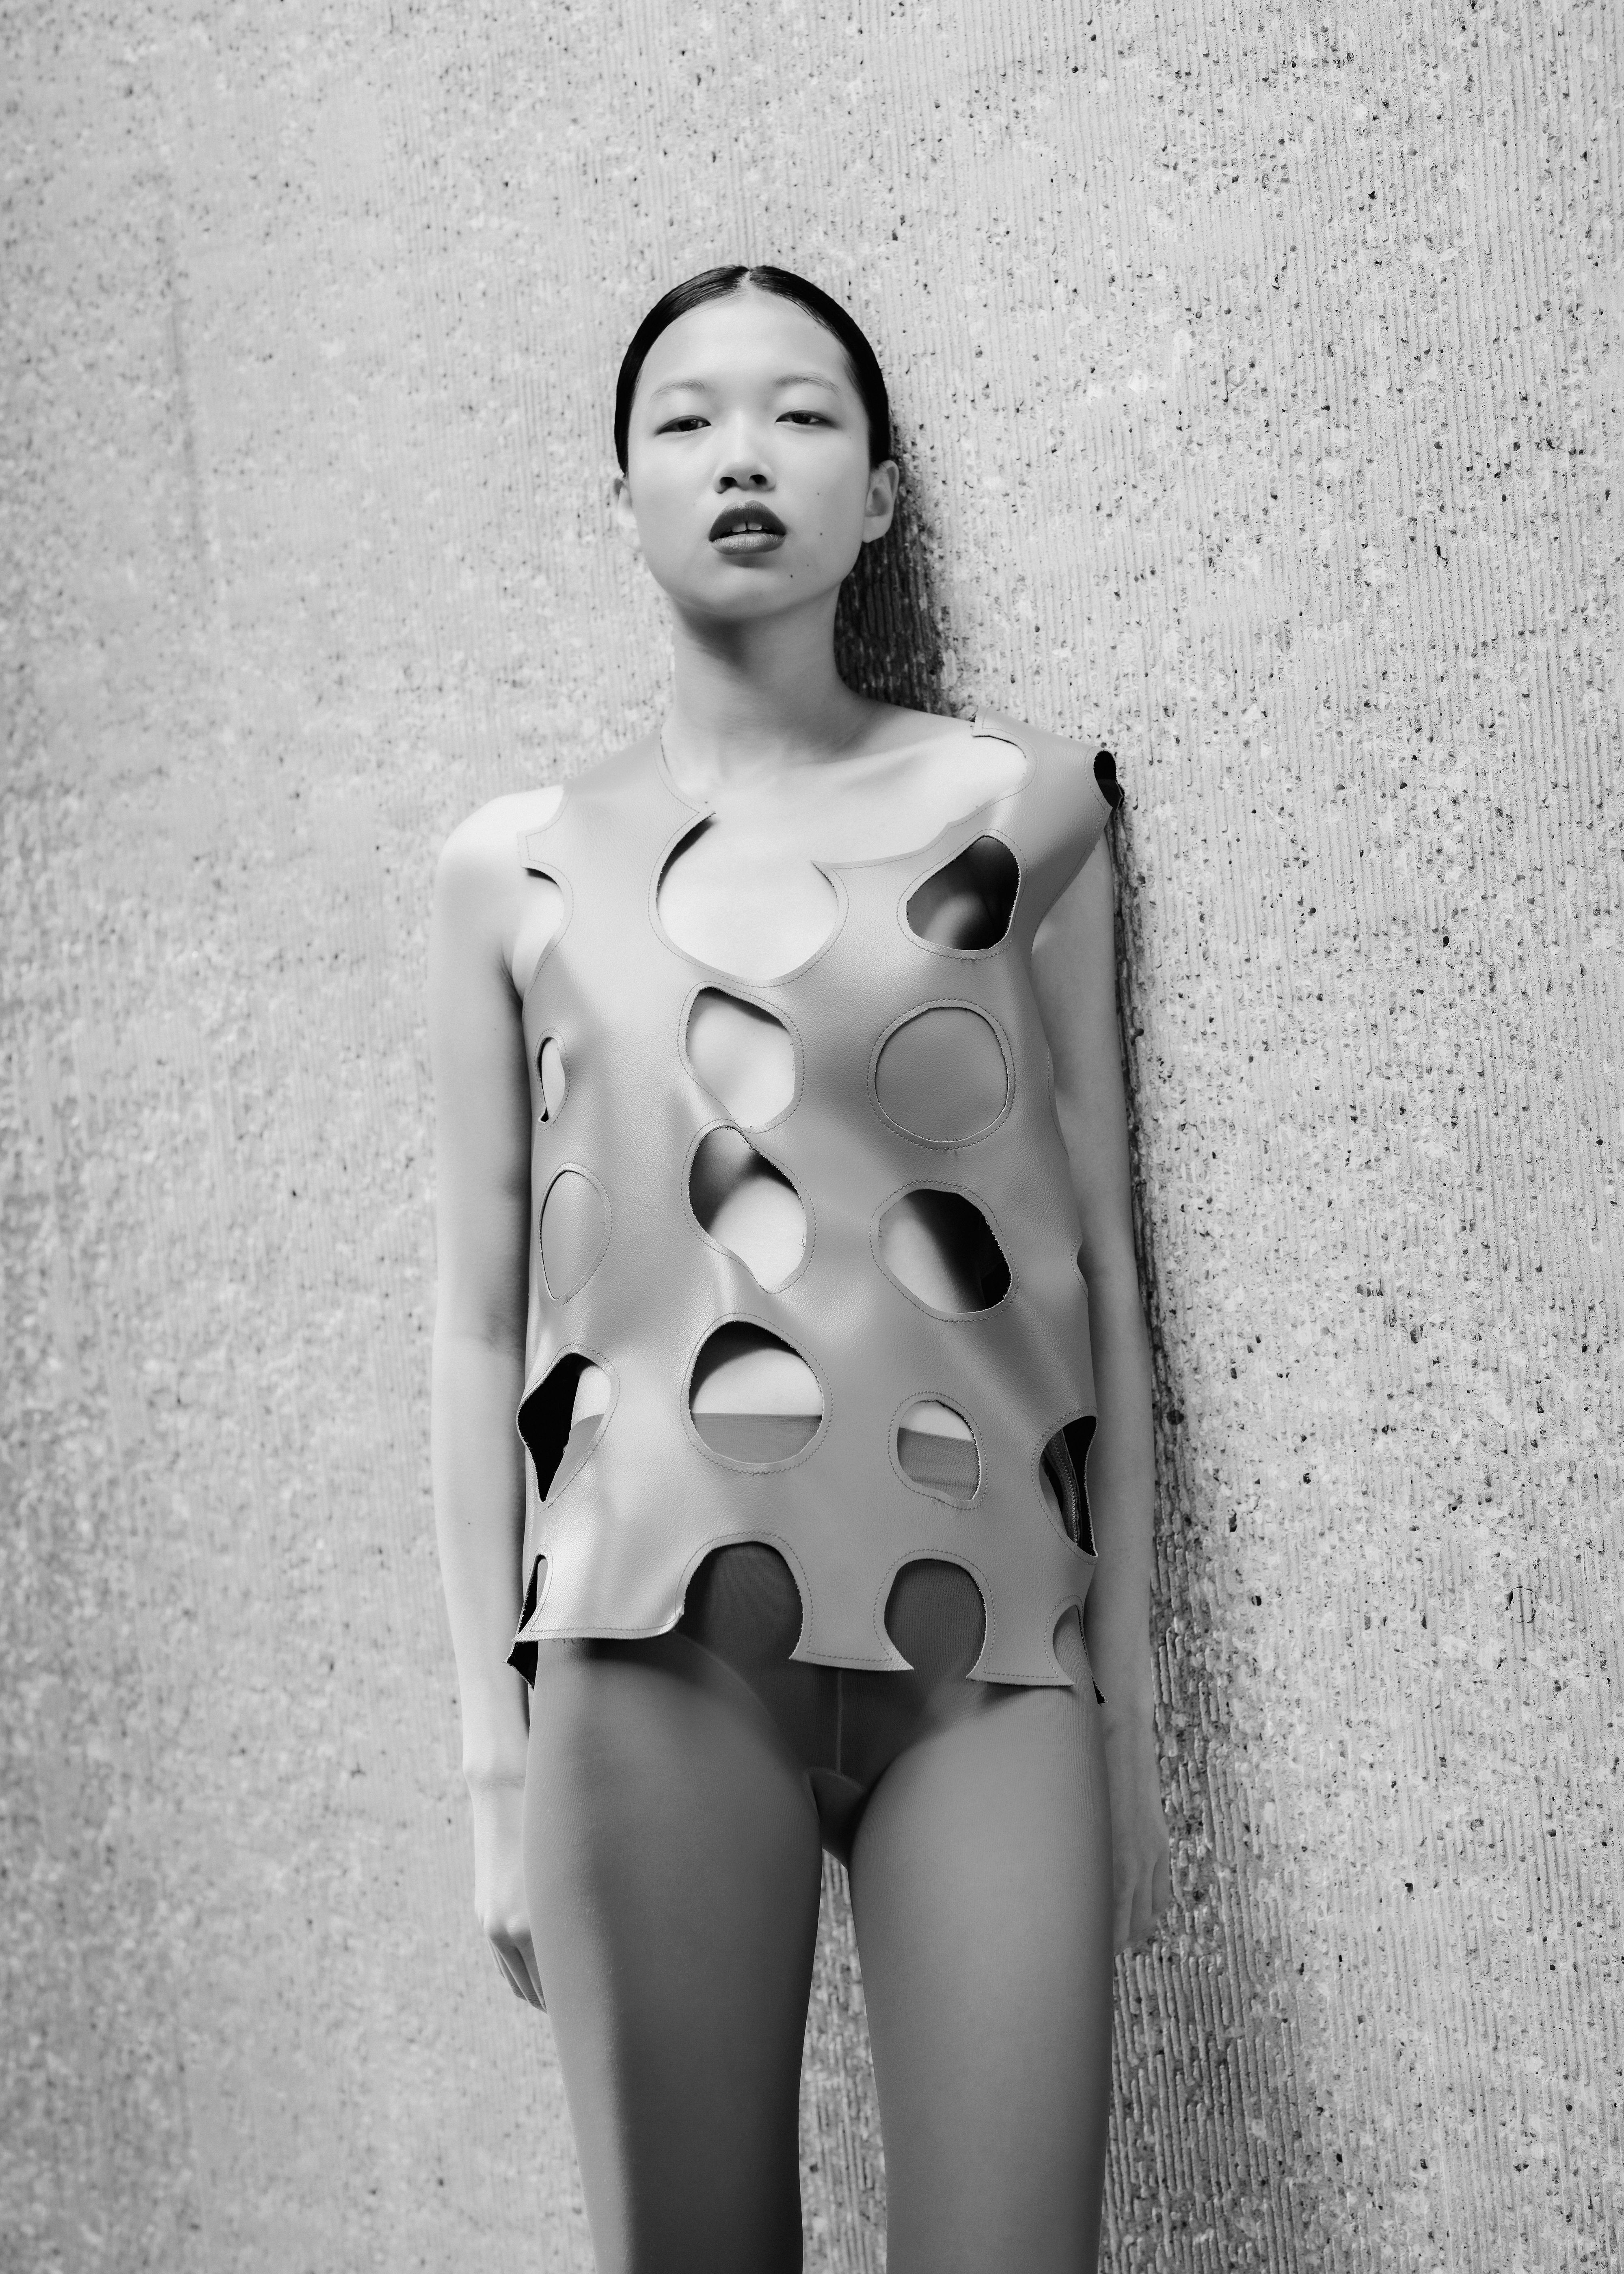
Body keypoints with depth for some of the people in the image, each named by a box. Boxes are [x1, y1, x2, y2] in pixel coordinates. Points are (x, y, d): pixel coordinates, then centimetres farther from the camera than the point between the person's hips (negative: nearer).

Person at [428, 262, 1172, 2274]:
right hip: (651, 1649, 0)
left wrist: (1132, 1695, 5)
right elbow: (479, 1320, 7)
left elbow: (1100, 1259, 7)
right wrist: (492, 1755, 5)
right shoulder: (514, 868, 6)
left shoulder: (1019, 804, 6)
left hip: (990, 1649, 1)